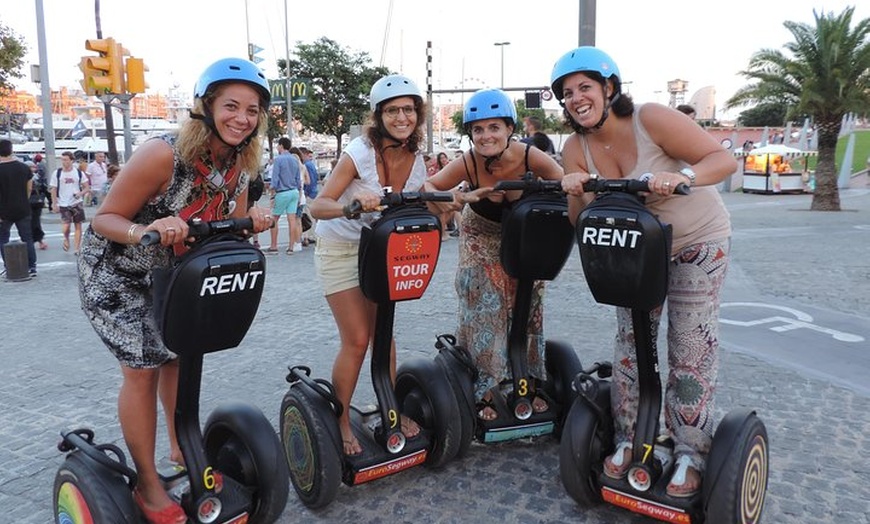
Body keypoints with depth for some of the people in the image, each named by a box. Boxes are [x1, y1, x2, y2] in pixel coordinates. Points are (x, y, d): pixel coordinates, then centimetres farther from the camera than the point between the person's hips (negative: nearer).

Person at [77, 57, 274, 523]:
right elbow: (104, 219, -25)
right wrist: (146, 231, -45)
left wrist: (251, 223, -24)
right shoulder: (162, 154, -32)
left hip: (171, 272, 6)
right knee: (142, 370, -6)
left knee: (179, 356, 13)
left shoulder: (240, 163, -12)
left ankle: (181, 451, 33)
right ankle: (147, 486, 10)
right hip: (116, 273, -6)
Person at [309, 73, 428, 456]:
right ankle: (340, 421, 11)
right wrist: (350, 205, -46)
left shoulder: (416, 159, -6)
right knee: (357, 340, -7)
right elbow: (318, 206, -27)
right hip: (339, 249, -5)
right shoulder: (360, 152, -22)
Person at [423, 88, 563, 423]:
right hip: (481, 239, 0)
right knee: (483, 311, -4)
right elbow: (427, 187, -23)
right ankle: (485, 392, 9)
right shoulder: (467, 163, -28)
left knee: (527, 310, 5)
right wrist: (456, 197, -41)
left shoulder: (530, 156, -29)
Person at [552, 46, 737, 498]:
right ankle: (627, 441, 19)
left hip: (698, 240, -4)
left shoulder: (651, 119, -24)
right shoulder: (575, 149, -11)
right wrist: (574, 194, -32)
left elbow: (725, 159, -24)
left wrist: (682, 176, -43)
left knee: (691, 349, -4)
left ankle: (691, 454, 11)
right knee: (630, 343, 5)